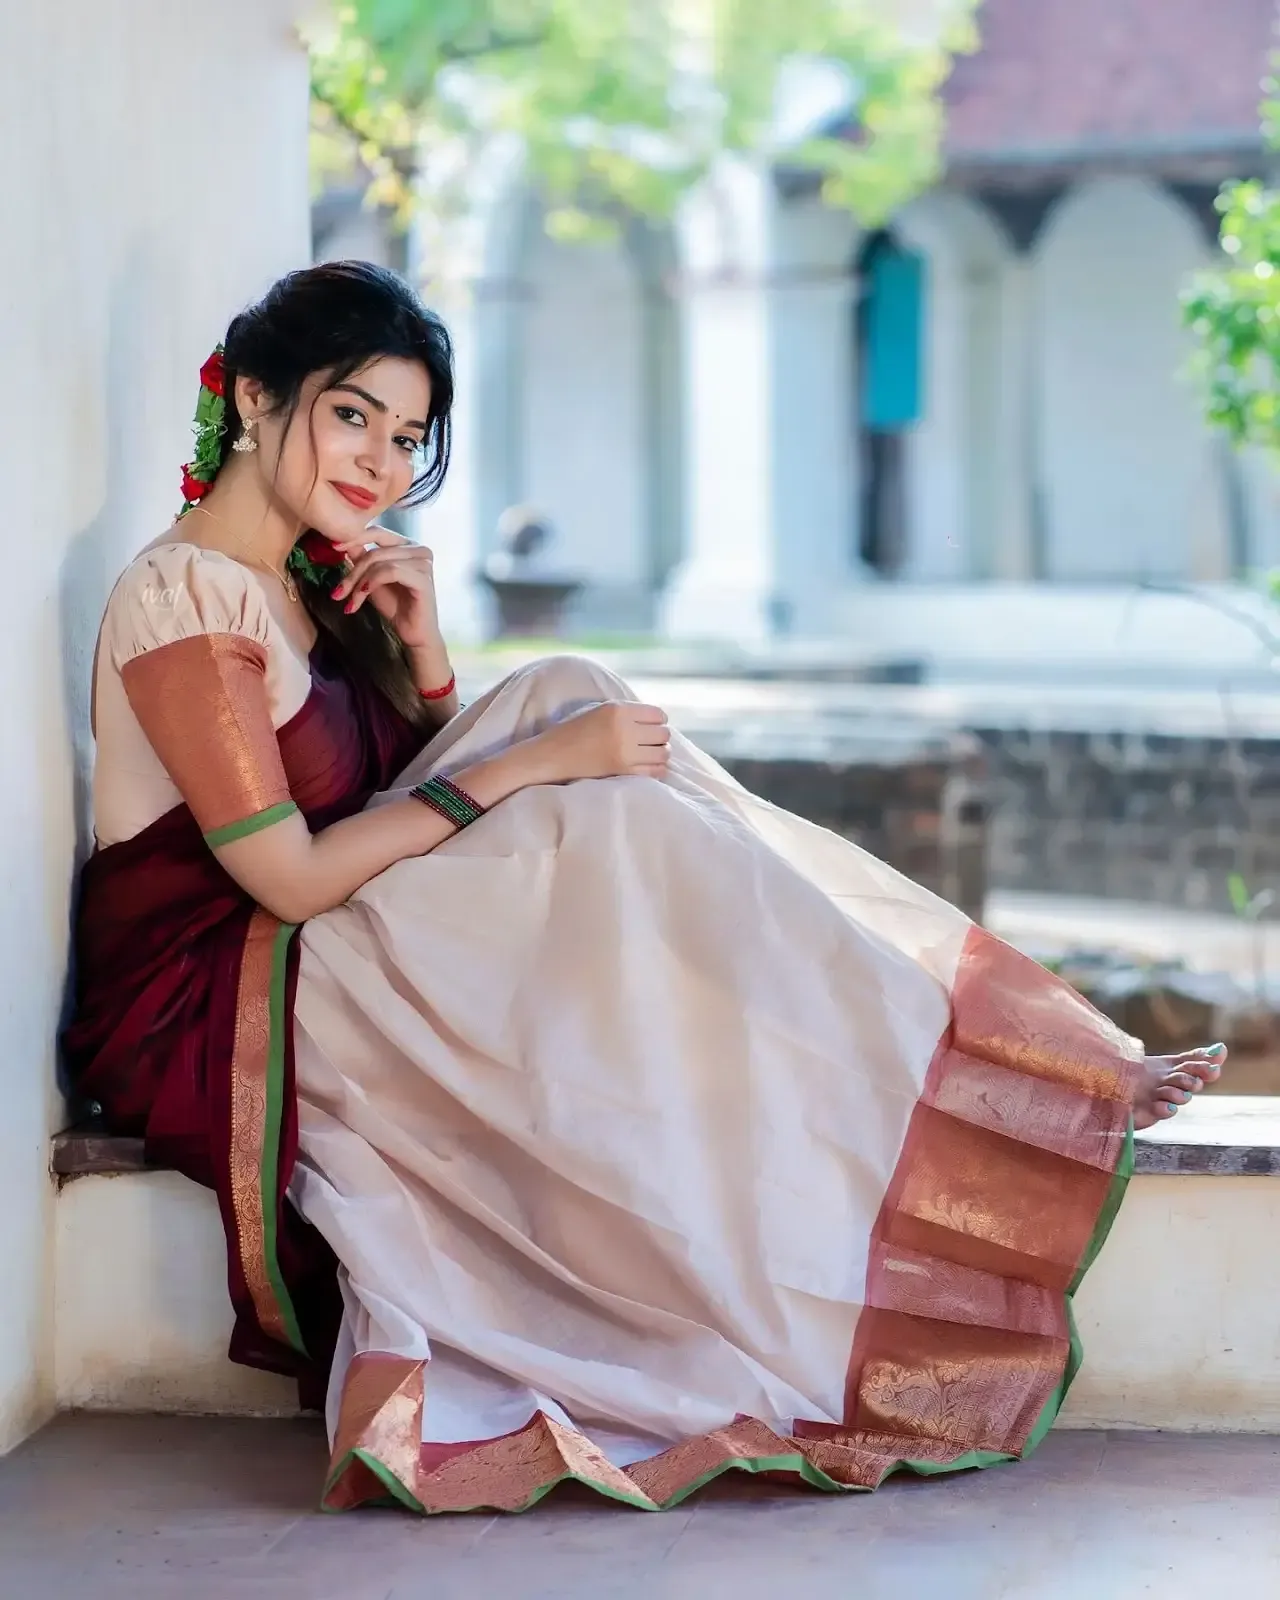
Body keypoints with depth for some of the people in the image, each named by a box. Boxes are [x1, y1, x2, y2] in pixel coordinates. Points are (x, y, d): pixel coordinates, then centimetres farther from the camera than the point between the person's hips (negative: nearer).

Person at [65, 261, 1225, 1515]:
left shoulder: (310, 577, 13)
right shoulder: (182, 597, -15)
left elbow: (423, 796, 12)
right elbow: (289, 875, -20)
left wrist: (421, 649, -5)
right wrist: (533, 766, -18)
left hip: (326, 966, 8)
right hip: (209, 1019, -8)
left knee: (570, 702, -9)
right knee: (606, 833, -22)